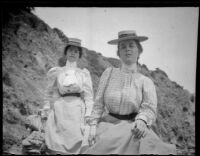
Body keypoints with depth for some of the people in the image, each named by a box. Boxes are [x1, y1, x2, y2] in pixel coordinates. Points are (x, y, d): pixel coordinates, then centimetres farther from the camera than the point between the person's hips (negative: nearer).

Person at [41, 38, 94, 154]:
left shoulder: (84, 73, 8)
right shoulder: (55, 72, 10)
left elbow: (89, 97, 4)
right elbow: (49, 94, 14)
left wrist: (87, 120, -5)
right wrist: (45, 115, 8)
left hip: (78, 111, 0)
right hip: (59, 111, 1)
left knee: (76, 148, -5)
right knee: (55, 149, -3)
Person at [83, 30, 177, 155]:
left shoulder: (146, 82, 5)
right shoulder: (109, 73, 5)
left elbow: (149, 108, -8)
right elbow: (98, 103, 5)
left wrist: (141, 121, -29)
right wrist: (93, 127, -4)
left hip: (133, 127, 0)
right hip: (108, 127, 0)